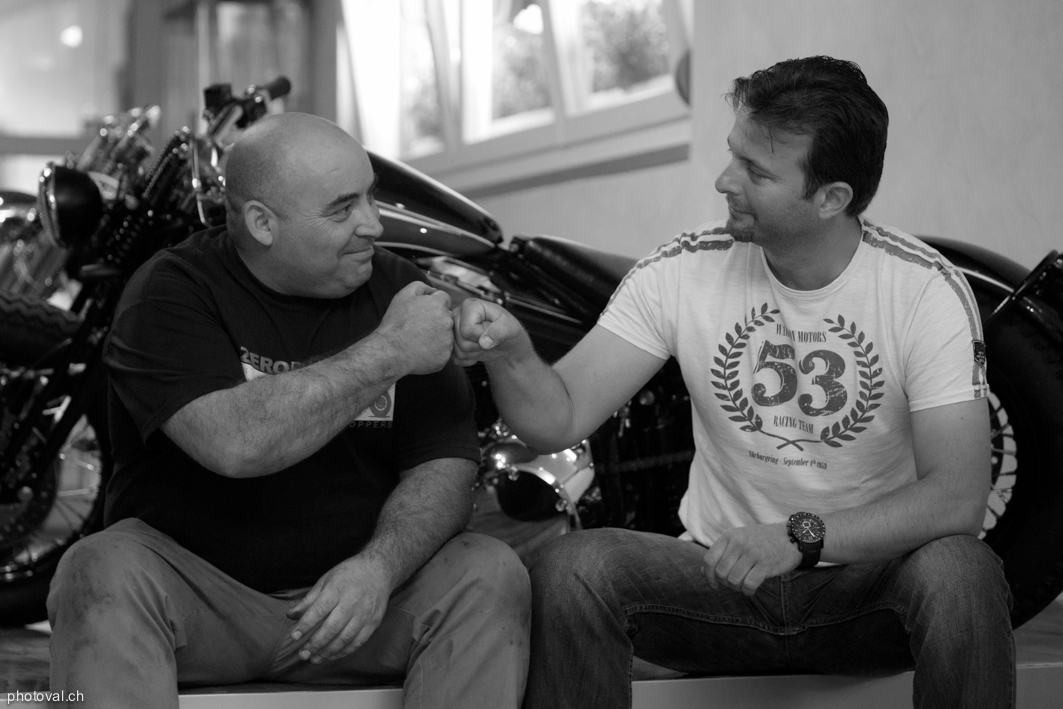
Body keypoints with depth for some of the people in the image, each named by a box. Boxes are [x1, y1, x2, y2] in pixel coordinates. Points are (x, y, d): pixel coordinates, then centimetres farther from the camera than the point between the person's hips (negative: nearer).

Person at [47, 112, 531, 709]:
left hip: (354, 589, 3)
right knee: (102, 573, -32)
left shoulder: (399, 289, 5)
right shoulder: (173, 294, -7)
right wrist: (388, 353, -22)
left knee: (492, 575, -22)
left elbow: (446, 467, -1)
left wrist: (381, 567, -21)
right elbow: (234, 444, -26)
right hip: (201, 585, -3)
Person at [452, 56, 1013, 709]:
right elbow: (560, 420, -7)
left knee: (958, 570, -34)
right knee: (570, 569, -25)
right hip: (719, 577, 2)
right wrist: (510, 352, -28)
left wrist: (802, 536, -30)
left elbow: (957, 496, -18)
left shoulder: (924, 287, -11)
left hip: (867, 576, -2)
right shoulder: (681, 273, -4)